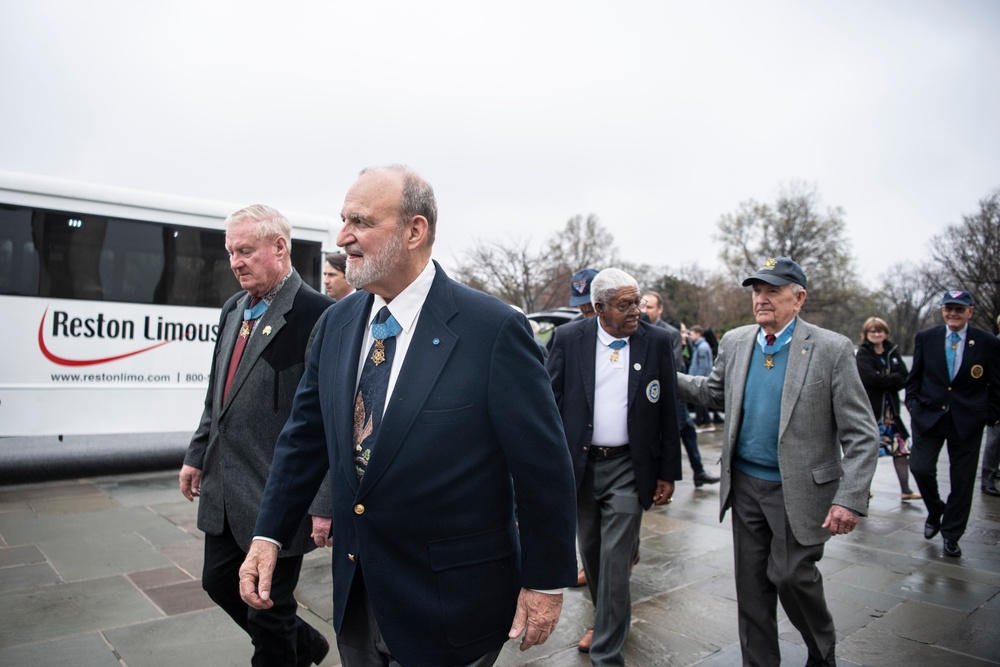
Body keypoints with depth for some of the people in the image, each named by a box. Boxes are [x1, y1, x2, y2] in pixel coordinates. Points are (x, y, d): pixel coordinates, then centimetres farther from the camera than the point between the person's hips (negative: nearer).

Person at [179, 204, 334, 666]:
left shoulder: (316, 314, -19)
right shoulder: (234, 309, 9)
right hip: (223, 489, 9)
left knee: (268, 609, 8)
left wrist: (325, 505, -20)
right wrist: (197, 455, 20)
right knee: (219, 583, 22)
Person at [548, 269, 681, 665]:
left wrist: (668, 473, 1)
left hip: (628, 468, -2)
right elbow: (551, 402, -1)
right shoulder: (568, 339, -4)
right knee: (590, 554, 17)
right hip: (580, 464, 2)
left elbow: (668, 412, 1)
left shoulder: (657, 342, -4)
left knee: (615, 561, -2)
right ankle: (606, 622, 41)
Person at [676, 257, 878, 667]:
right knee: (751, 583, 12)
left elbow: (861, 435, -12)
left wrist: (850, 499, -20)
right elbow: (714, 392, 18)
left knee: (792, 576, 2)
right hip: (745, 484, 4)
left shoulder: (832, 349, -12)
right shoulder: (735, 342, 1)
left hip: (799, 490, -4)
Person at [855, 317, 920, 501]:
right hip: (869, 408, -4)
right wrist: (895, 378, -12)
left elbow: (905, 378, 0)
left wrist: (885, 381, -15)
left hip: (889, 408, 4)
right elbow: (871, 378, -20)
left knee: (901, 448, 2)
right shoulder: (863, 353, -4)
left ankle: (905, 490, 12)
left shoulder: (892, 351, 9)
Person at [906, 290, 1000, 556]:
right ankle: (935, 510, 25)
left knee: (962, 479, 6)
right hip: (928, 415, 1)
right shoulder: (925, 338, 3)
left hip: (967, 421, -1)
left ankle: (951, 535, 22)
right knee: (920, 467, -7)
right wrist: (912, 403, 2)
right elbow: (915, 376, 10)